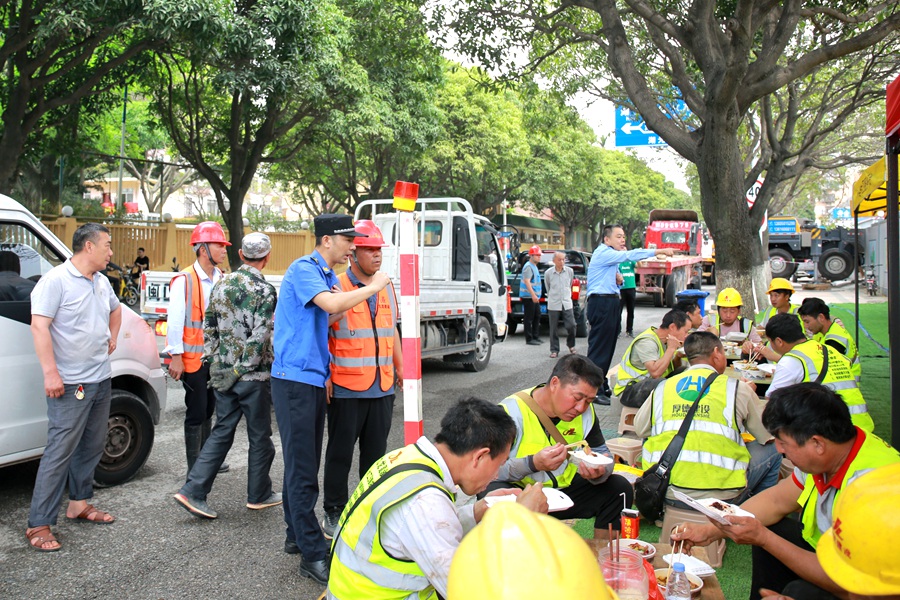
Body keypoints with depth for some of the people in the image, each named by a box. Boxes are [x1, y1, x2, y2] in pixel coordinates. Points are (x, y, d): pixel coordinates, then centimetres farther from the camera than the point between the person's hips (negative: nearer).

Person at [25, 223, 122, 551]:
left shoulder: (101, 282, 13)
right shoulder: (56, 280, -13)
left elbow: (115, 309, 33)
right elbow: (39, 326, -19)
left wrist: (112, 339, 19)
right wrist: (51, 373, -24)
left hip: (101, 379, 9)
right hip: (71, 385, -8)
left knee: (92, 446, 16)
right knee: (60, 451, -7)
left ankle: (79, 503, 31)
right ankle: (39, 525, 0)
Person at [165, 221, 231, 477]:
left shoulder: (221, 279, 7)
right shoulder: (184, 280, -12)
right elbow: (175, 320, -14)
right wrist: (176, 356, -15)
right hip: (193, 359, -6)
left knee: (208, 410, 17)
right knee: (196, 413, 1)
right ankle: (194, 469, 12)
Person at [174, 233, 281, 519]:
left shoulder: (222, 283, 6)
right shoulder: (264, 290, -14)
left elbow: (209, 326, 11)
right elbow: (260, 338, -20)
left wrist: (214, 361, 16)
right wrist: (243, 368, -11)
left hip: (221, 373, 6)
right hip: (252, 376, -6)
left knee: (221, 432, 14)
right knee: (260, 436, 10)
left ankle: (193, 491, 8)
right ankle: (259, 494, 23)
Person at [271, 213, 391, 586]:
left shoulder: (329, 276, 15)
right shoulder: (302, 269, -12)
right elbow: (331, 304, -27)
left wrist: (344, 304, 0)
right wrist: (373, 287, -14)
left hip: (315, 378, 9)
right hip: (294, 377, -9)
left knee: (305, 465, 15)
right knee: (301, 468, -5)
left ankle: (296, 535, 27)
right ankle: (313, 555, -1)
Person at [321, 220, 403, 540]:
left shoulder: (387, 288, 13)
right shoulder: (337, 287, -8)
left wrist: (399, 367, 22)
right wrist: (326, 375, -12)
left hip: (383, 386, 6)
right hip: (346, 387, -5)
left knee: (376, 451, 14)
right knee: (340, 452, 6)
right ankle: (334, 512, 20)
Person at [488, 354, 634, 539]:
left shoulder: (586, 412, -1)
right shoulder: (512, 411, -20)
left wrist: (598, 472, -21)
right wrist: (533, 464, -41)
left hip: (565, 488, 5)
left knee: (620, 488, -10)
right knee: (495, 493, -37)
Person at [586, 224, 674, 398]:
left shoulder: (612, 256, 22)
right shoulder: (603, 253, -10)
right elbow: (630, 255, -24)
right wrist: (659, 251, -25)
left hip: (610, 303, 10)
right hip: (601, 303, -10)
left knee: (608, 347, 12)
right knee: (599, 347, -9)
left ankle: (601, 386, 20)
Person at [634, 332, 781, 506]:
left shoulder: (662, 388, 6)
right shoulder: (738, 388, 0)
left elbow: (639, 430, 14)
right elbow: (769, 436, 9)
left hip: (665, 493, 3)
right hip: (720, 495, -2)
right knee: (772, 449, 20)